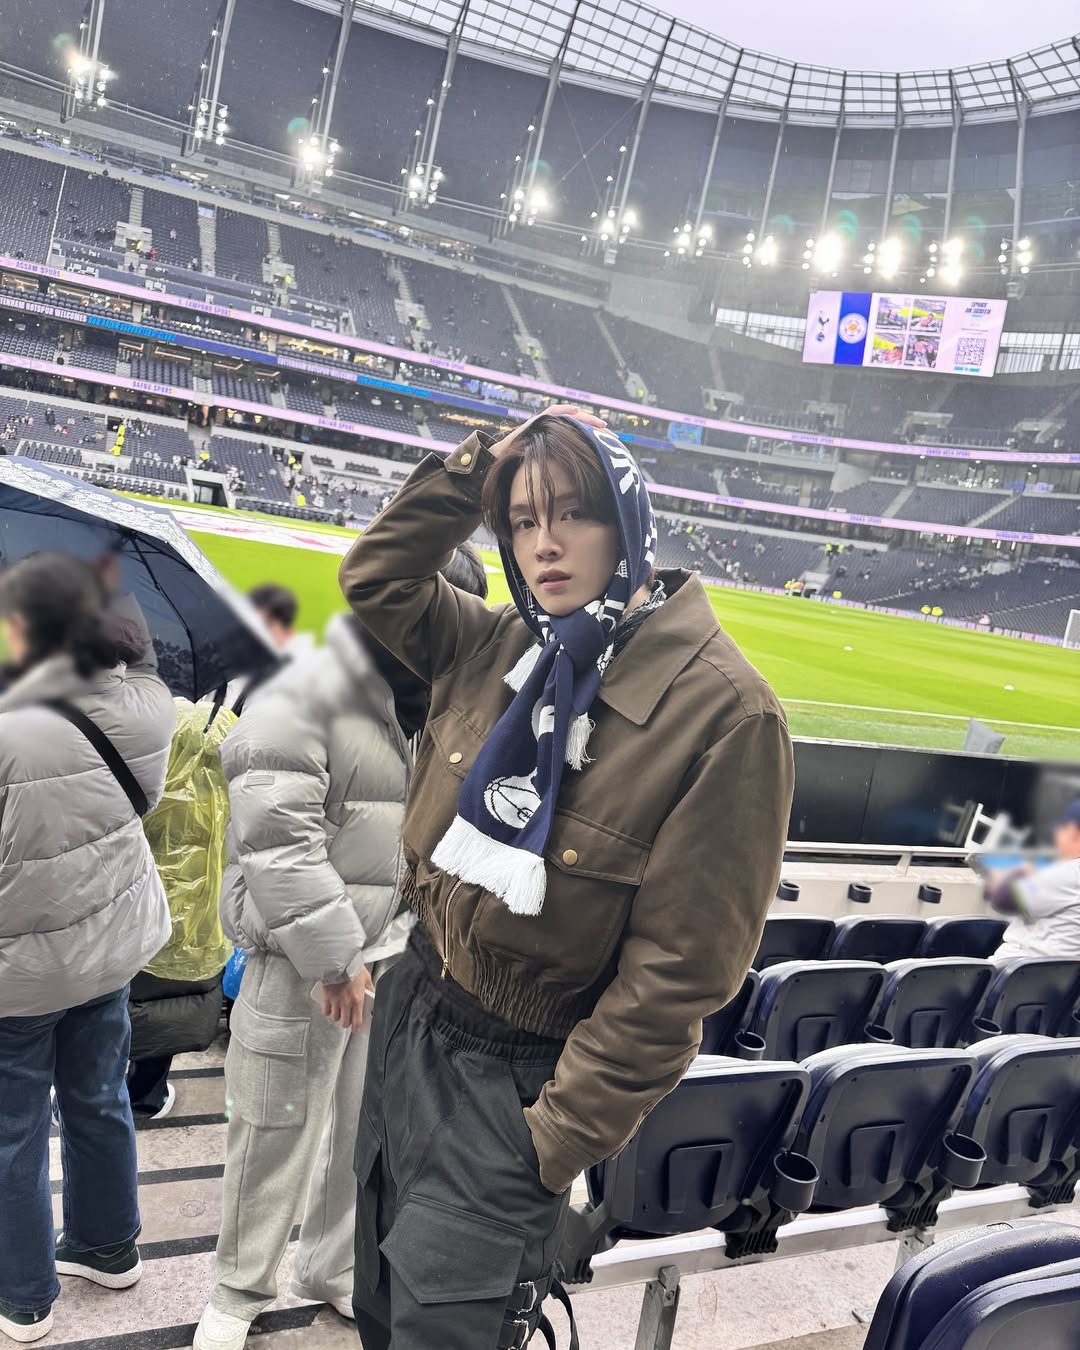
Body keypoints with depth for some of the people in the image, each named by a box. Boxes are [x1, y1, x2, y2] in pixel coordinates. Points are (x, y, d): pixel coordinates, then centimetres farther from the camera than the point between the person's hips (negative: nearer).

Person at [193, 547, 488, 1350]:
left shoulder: (439, 707, 6)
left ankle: (336, 1268, 42)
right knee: (279, 1131, 9)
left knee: (369, 1127, 19)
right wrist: (335, 959, -19)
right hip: (304, 962, -6)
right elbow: (280, 843, -21)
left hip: (397, 955, 6)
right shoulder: (302, 700, -16)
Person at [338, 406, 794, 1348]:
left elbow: (678, 972, -20)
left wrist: (563, 1136, -15)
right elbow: (375, 577, 9)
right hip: (411, 1016, 7)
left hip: (516, 1077, -6)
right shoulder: (501, 647, -3)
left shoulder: (726, 712, -22)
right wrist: (476, 467, -3)